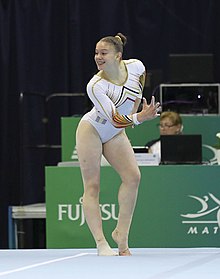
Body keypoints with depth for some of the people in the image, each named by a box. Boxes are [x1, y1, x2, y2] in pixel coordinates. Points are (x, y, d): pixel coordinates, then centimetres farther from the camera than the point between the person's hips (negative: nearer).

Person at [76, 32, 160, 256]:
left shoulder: (135, 66, -17)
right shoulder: (95, 86, -31)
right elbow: (115, 119, -36)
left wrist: (135, 109, 13)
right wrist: (139, 118, -50)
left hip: (115, 134, 5)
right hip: (91, 130, -5)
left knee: (133, 176, -11)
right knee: (92, 186, -7)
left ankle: (121, 234, -6)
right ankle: (101, 243, -9)